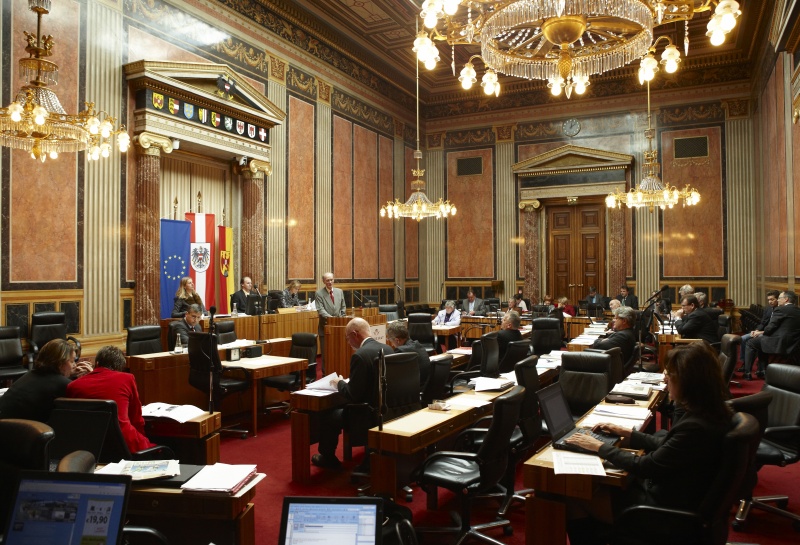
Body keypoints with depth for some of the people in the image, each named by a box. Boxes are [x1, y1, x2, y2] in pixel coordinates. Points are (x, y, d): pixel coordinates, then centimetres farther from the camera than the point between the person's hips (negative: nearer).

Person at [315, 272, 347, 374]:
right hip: (325, 326, -3)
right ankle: (325, 373, 9)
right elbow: (320, 309, -12)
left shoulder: (339, 292, 12)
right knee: (325, 352, 0)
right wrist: (330, 317, -25)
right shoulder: (319, 293, -3)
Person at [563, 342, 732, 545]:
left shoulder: (696, 428, -31)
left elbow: (645, 466, -22)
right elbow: (666, 445, 11)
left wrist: (600, 447, -11)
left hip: (664, 507, -9)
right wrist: (627, 433, 11)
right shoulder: (709, 413, -2)